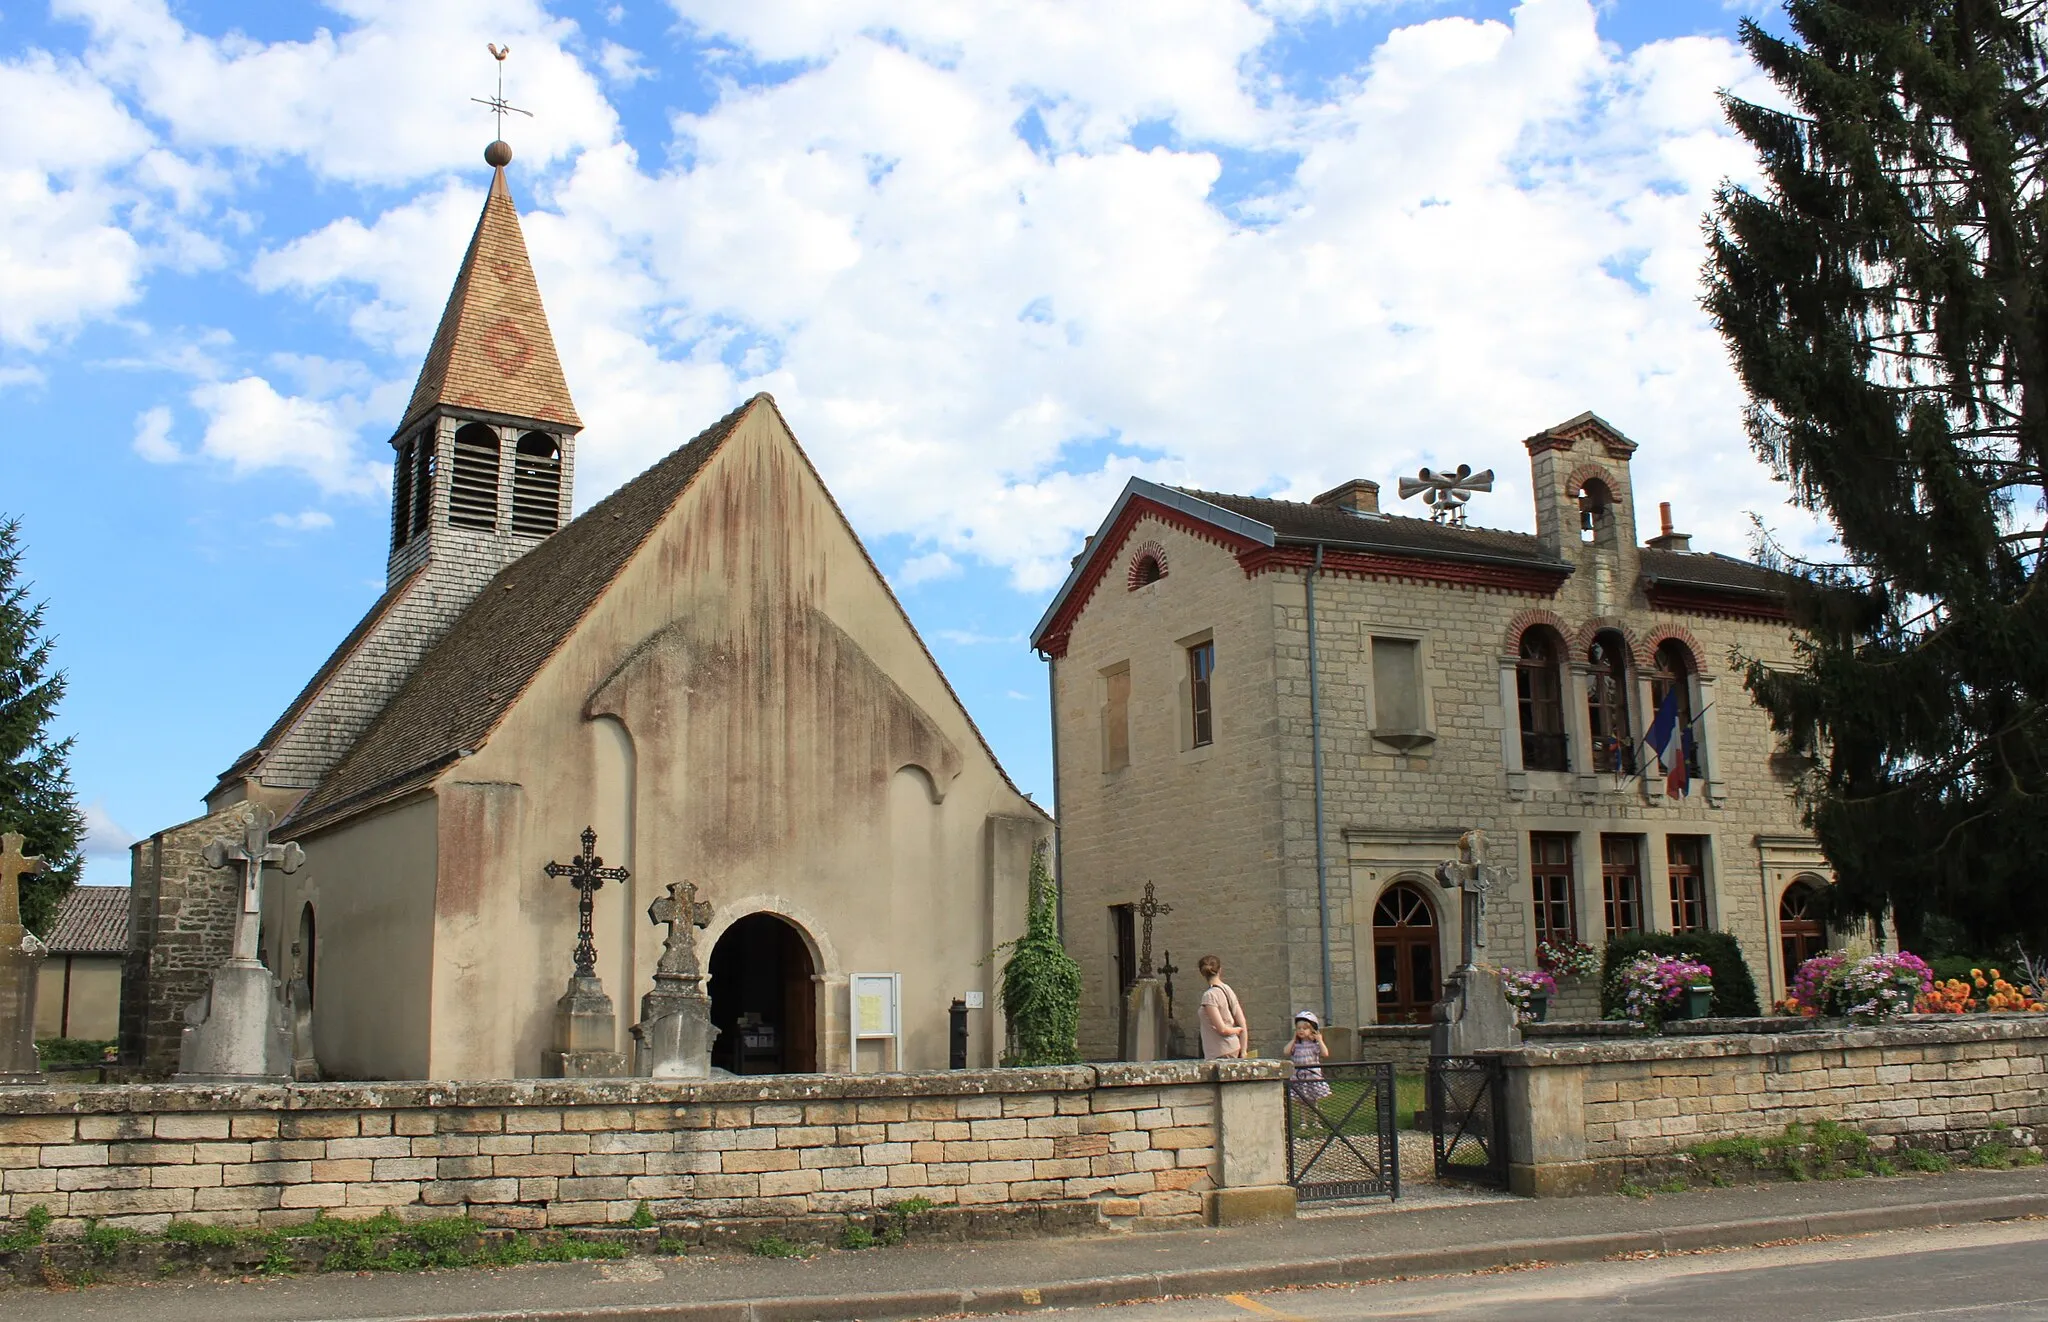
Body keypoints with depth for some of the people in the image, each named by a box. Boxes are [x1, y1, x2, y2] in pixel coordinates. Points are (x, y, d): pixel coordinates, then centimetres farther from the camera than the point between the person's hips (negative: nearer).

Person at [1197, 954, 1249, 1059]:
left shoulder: (1209, 995, -13)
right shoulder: (1228, 990, 9)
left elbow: (1222, 1029, -17)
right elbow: (1243, 1024, 9)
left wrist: (1236, 1030, 3)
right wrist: (1243, 1051, 12)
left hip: (1220, 1054, -8)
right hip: (1234, 1049, 8)